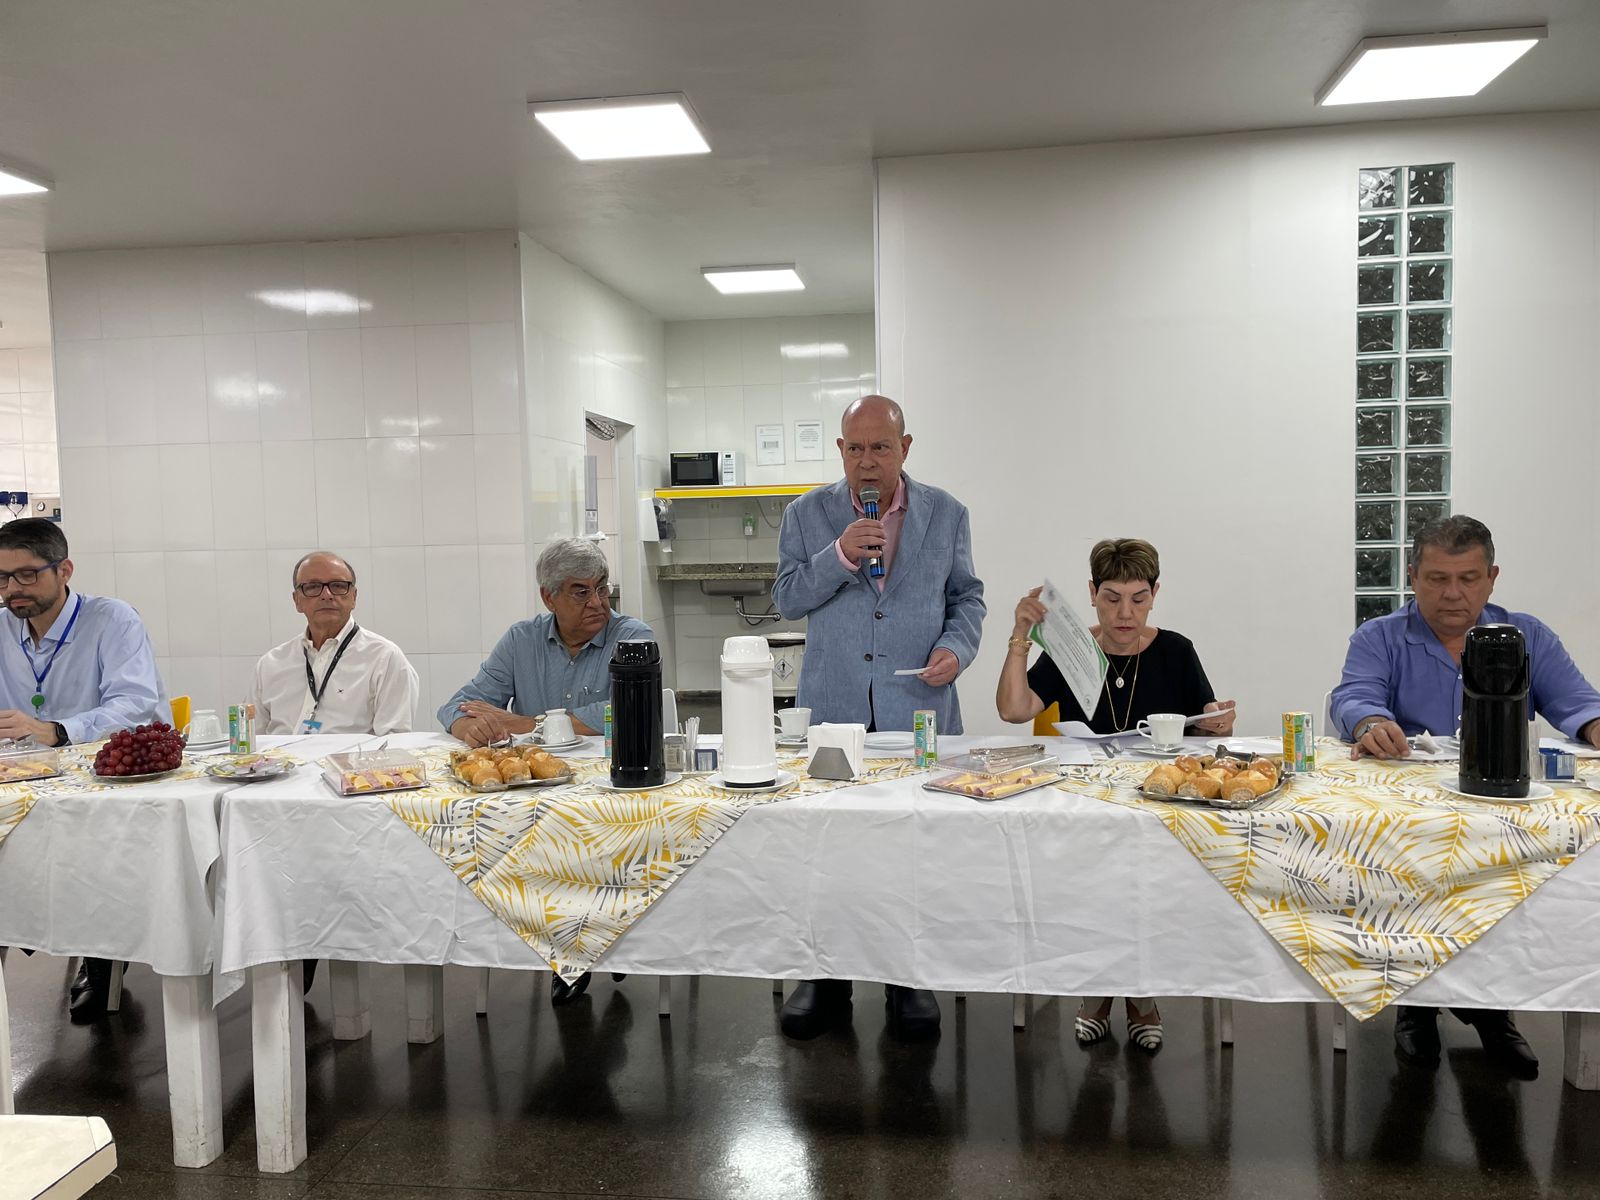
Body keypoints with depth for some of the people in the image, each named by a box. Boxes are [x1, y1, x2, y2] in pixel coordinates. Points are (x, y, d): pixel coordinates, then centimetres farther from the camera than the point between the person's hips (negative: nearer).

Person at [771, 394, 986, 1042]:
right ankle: (826, 977, 22)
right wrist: (839, 556, -13)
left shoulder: (946, 514, 7)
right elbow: (787, 600, 2)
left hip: (918, 708, 0)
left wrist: (957, 647, -7)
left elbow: (967, 595, 13)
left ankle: (908, 979, 22)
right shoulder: (807, 514, 6)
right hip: (832, 710, 0)